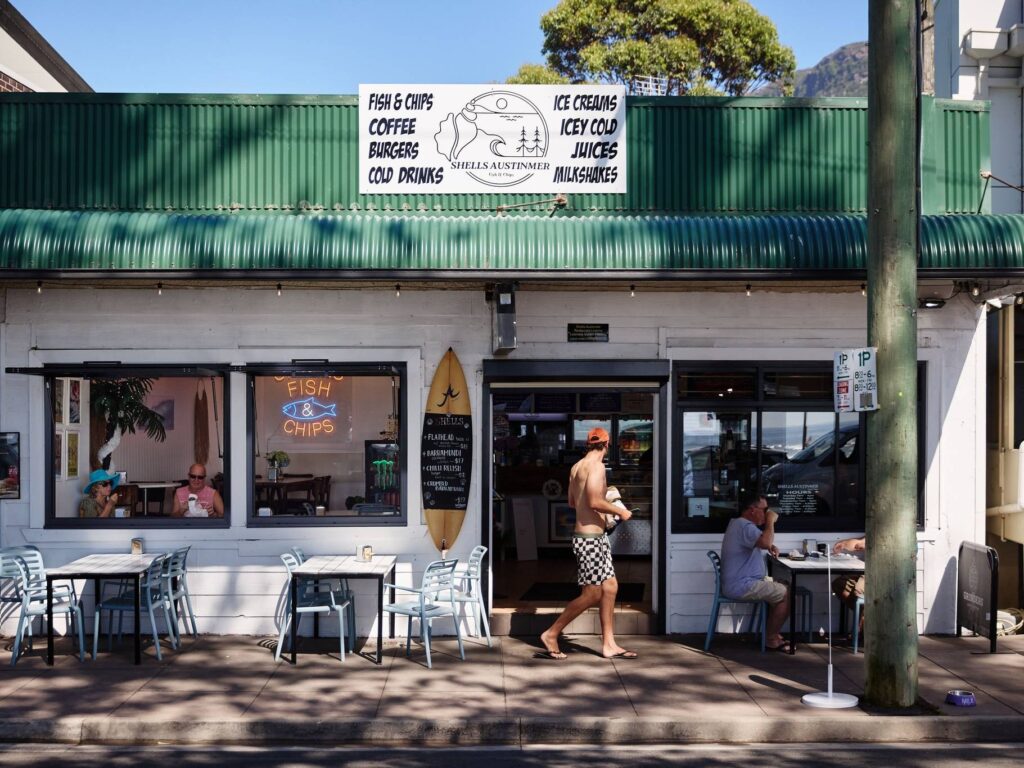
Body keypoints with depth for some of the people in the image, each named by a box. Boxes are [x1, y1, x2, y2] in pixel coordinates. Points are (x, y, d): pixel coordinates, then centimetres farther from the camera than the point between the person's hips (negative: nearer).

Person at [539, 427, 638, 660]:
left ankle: (609, 645, 13)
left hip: (596, 537, 10)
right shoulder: (596, 466, -16)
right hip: (590, 538, -10)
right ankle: (551, 634, 4)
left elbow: (572, 502, 21)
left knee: (610, 587, 10)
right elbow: (594, 502, -26)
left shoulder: (576, 467, 11)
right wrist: (620, 511, -11)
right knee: (592, 595, -4)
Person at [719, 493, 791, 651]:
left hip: (736, 583, 11)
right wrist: (771, 521, -20)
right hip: (741, 586, -11)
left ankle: (772, 631, 18)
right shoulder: (745, 526, -20)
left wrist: (770, 547, 9)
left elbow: (760, 542, 31)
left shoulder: (737, 523, 16)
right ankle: (771, 638, 0)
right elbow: (765, 542, -38)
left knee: (782, 587, 19)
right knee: (788, 593, -10)